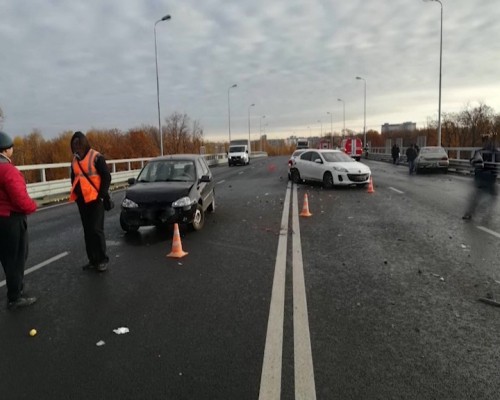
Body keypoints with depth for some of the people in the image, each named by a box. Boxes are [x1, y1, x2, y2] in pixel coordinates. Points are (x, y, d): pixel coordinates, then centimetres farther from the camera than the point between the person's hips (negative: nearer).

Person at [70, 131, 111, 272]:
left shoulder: (96, 157, -8)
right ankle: (93, 260, 17)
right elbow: (74, 177, 22)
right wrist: (75, 192, 8)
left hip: (94, 199, -7)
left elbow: (107, 176, -9)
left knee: (96, 229, -8)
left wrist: (103, 194, -14)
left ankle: (102, 259, 2)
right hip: (81, 199, 7)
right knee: (87, 231, 9)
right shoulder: (75, 159, 12)